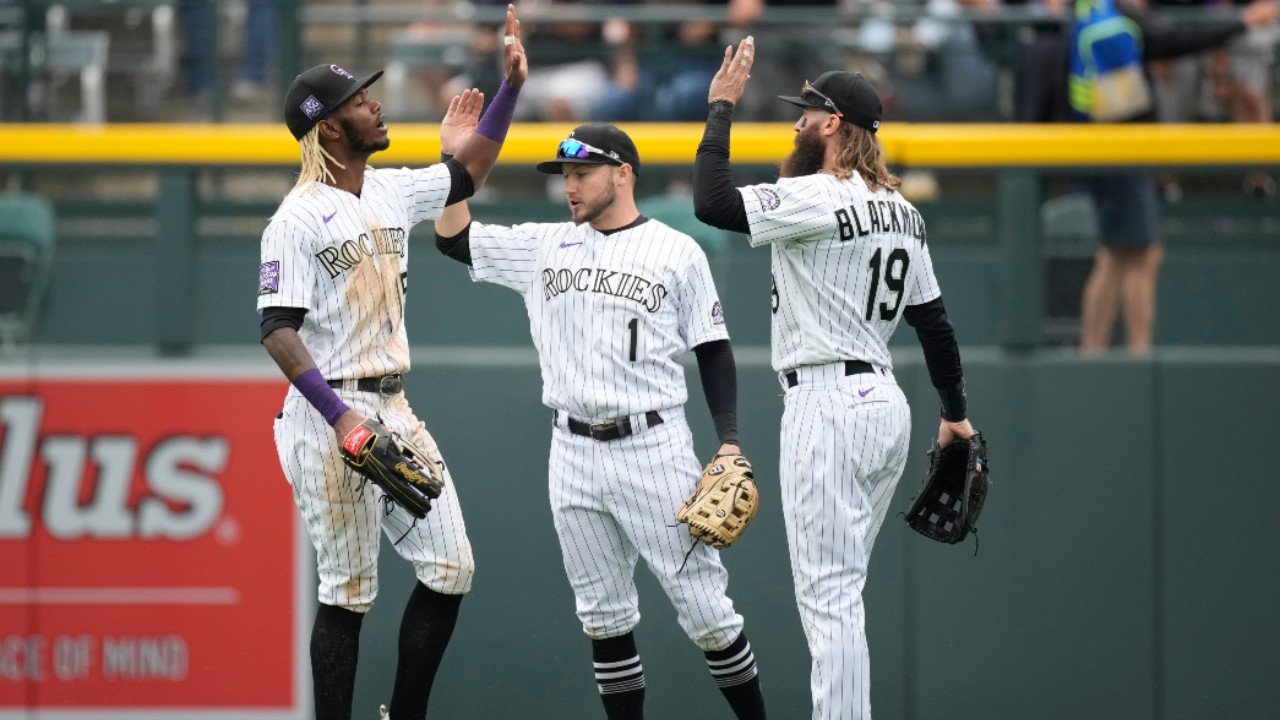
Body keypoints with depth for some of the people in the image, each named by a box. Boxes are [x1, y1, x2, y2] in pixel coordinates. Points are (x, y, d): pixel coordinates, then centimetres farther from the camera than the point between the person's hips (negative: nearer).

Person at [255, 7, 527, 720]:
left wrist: (512, 85, 18)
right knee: (349, 591, -4)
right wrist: (339, 415, -27)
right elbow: (279, 331, -17)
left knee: (450, 567, 5)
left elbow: (466, 176, 26)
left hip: (395, 411, 8)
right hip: (332, 414, -8)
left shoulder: (391, 192, 11)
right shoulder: (299, 220, -13)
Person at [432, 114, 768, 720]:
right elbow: (454, 239, 14)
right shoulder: (545, 245, 11)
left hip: (654, 448, -4)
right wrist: (453, 156, 4)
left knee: (704, 606, -6)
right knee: (603, 616, 6)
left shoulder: (677, 253, 0)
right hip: (574, 454, 4)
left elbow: (713, 352, 1)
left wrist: (729, 442, -8)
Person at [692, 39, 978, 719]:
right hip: (885, 402, 9)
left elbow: (712, 202, -24)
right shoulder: (901, 211, 12)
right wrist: (955, 411, 25)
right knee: (838, 591, 15)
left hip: (830, 406, -9)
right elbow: (932, 319, 17)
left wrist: (722, 108, -14)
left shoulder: (822, 199, -15)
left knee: (827, 593, -9)